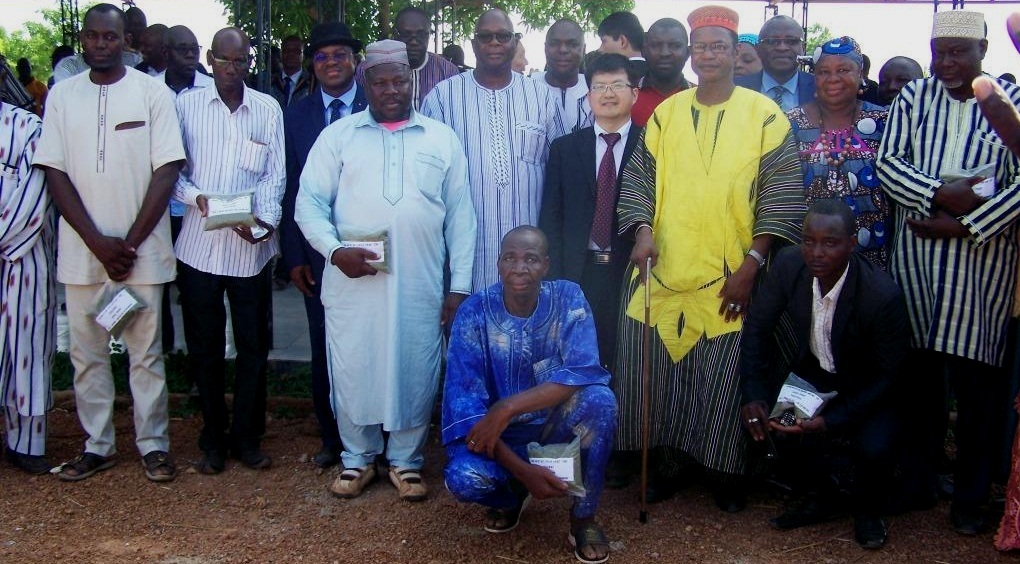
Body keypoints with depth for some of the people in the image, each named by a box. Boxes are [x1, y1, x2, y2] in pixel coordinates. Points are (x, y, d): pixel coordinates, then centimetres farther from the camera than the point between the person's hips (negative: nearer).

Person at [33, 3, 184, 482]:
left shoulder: (152, 93, 0)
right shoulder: (62, 96, 6)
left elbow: (166, 171, -4)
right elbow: (55, 173, 2)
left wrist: (130, 242, -9)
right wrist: (98, 242, -8)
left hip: (142, 249, -2)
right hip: (81, 249, 3)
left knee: (146, 351, 4)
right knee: (86, 351, 8)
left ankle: (152, 444, 15)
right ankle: (97, 445, 20)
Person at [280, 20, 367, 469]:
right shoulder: (296, 116, 7)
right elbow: (290, 190, 6)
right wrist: (294, 255, 1)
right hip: (319, 251, 2)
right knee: (324, 349, 10)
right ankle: (331, 439, 25)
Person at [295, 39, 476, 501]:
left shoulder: (442, 139, 9)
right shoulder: (338, 135, 7)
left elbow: (460, 216, 7)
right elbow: (309, 202, 3)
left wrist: (460, 285, 2)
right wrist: (334, 248, -15)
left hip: (420, 285, 0)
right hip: (352, 281, 0)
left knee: (415, 372, 6)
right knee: (353, 371, 8)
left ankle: (406, 460, 25)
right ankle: (358, 458, 27)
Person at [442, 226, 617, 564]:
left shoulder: (568, 298, -12)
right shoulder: (475, 312, -14)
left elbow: (584, 372, -25)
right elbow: (463, 401, -19)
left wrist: (507, 407, -35)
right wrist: (523, 470, -30)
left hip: (556, 426, 0)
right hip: (500, 435, 0)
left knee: (599, 400, -31)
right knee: (462, 478, -31)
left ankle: (584, 516, -8)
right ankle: (512, 494, 9)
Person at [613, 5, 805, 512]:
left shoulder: (764, 116, 0)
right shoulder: (665, 114, 9)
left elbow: (780, 196, -3)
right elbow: (640, 179, 9)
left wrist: (752, 263, -11)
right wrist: (642, 231, -9)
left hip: (730, 279, -2)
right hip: (666, 272, 3)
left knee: (724, 379, 2)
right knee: (660, 372, 5)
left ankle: (725, 470, 21)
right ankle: (669, 461, 23)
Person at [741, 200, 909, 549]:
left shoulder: (883, 295, -31)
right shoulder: (788, 265, -20)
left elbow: (888, 374, -20)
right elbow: (758, 327, -8)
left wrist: (832, 421, -30)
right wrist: (753, 394, -20)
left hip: (865, 387, -4)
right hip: (812, 374, 4)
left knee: (874, 448, -30)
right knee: (762, 416, -21)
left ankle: (866, 510, 8)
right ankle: (820, 497, 8)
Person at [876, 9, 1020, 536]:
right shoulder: (914, 96, 9)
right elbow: (888, 161, 1)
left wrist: (963, 223, -13)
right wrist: (939, 194, -15)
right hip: (916, 253, 2)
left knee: (978, 381, 1)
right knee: (919, 370, 7)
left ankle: (971, 497, 14)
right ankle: (918, 480, 21)